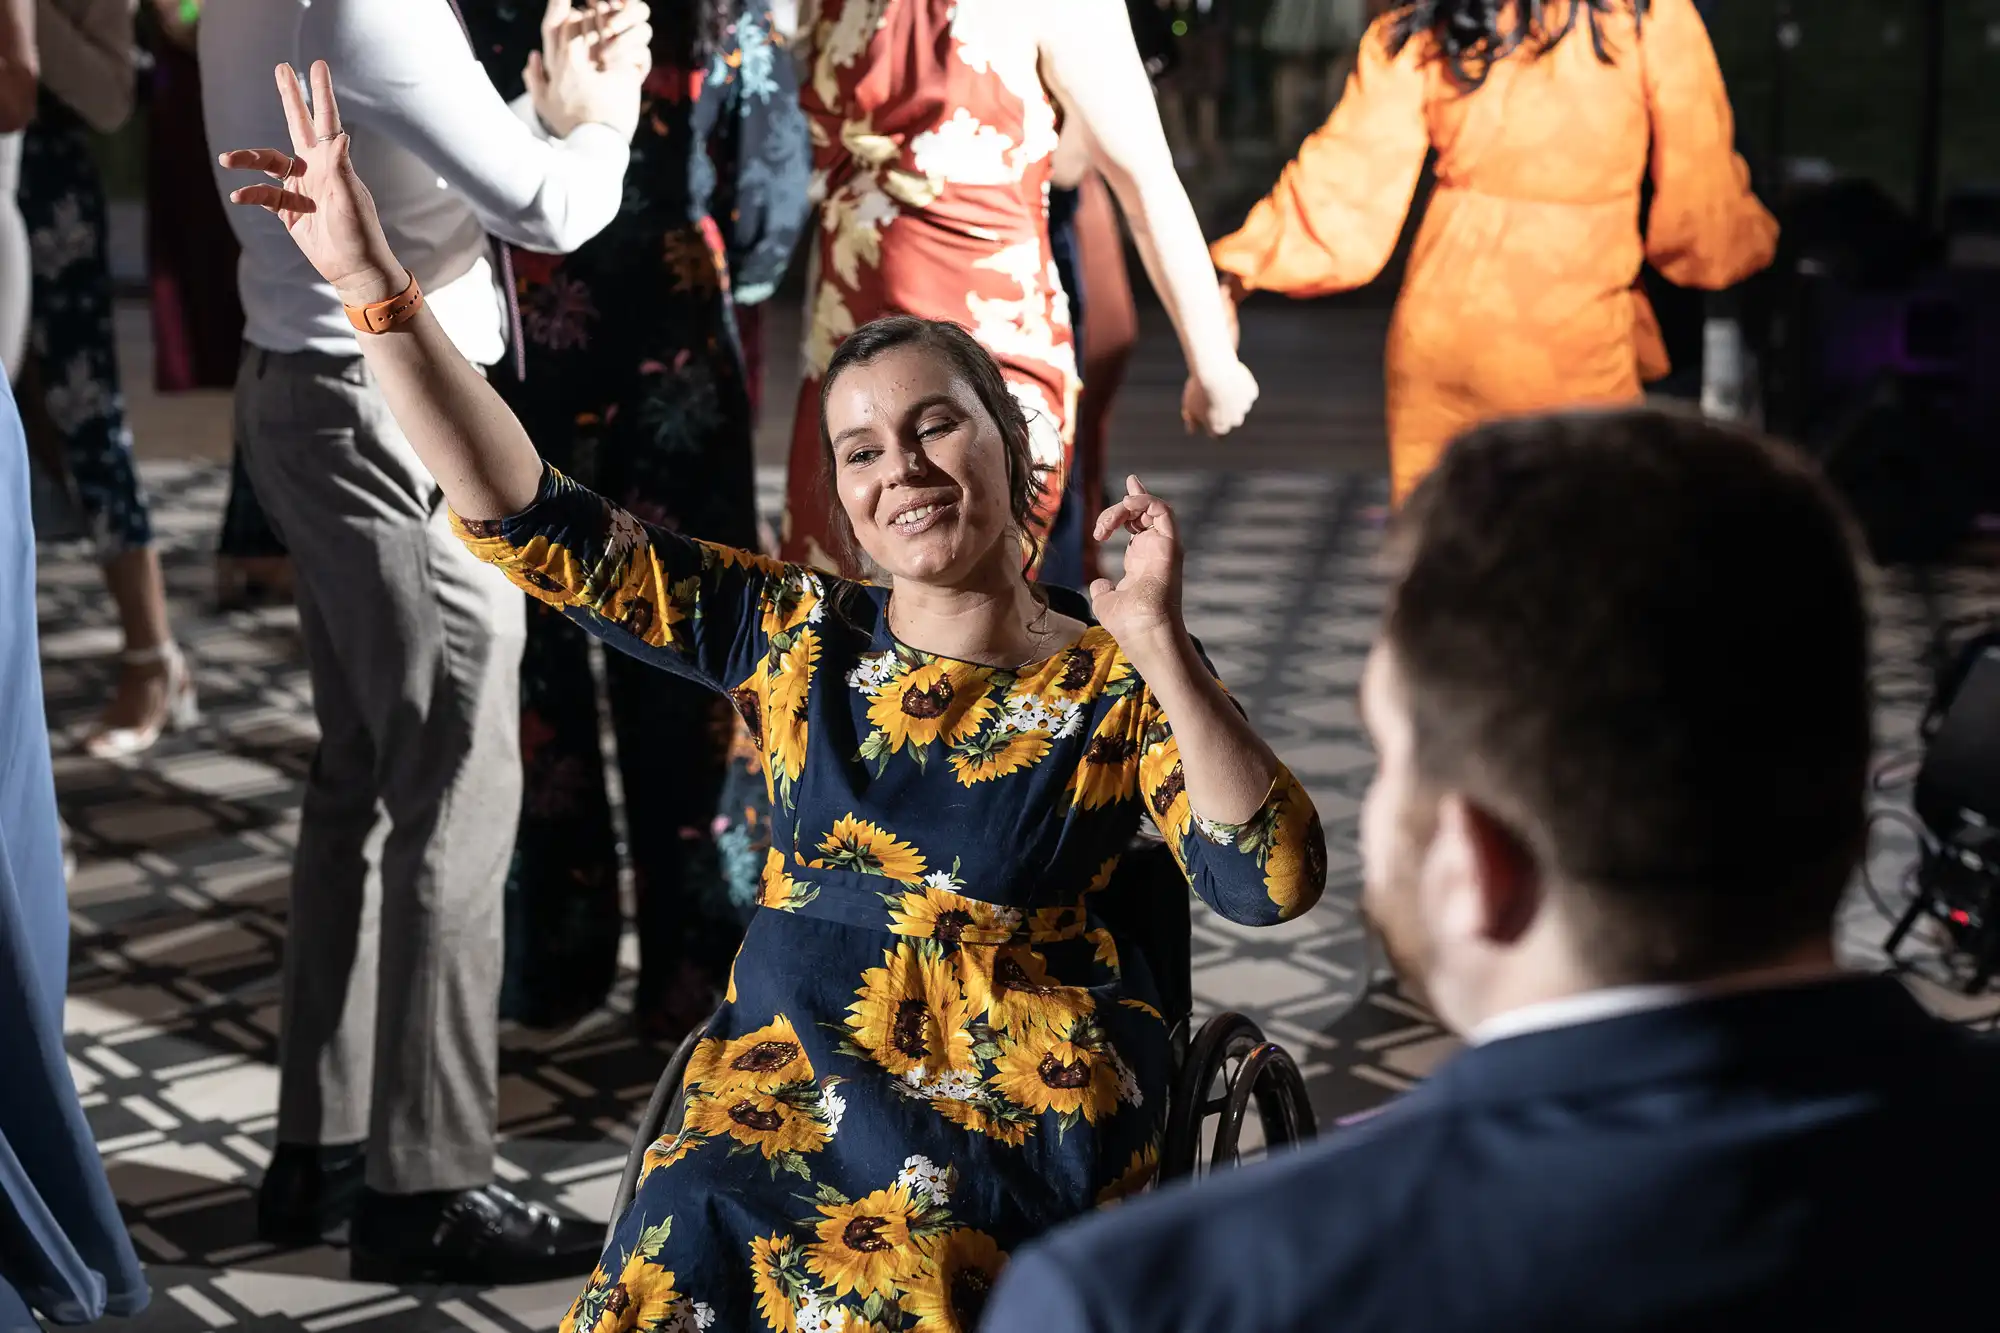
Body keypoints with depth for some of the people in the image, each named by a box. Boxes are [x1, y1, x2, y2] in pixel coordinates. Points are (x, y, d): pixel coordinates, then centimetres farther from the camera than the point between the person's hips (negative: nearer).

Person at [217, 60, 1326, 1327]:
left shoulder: (1114, 685, 1)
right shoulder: (797, 636, 8)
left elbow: (1273, 882, -12)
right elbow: (537, 526, 2)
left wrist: (1160, 644, -19)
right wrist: (373, 279, -6)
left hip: (1021, 1089, -3)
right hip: (788, 1055, 3)